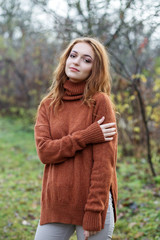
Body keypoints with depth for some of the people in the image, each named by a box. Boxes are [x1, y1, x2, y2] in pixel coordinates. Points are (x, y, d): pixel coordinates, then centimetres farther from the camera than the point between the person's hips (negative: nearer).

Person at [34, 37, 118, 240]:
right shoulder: (48, 105, 7)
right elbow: (44, 151, -6)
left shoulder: (100, 102, -5)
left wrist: (94, 212, -14)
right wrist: (86, 136, -16)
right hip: (55, 206, 4)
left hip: (94, 203, -3)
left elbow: (104, 162, -10)